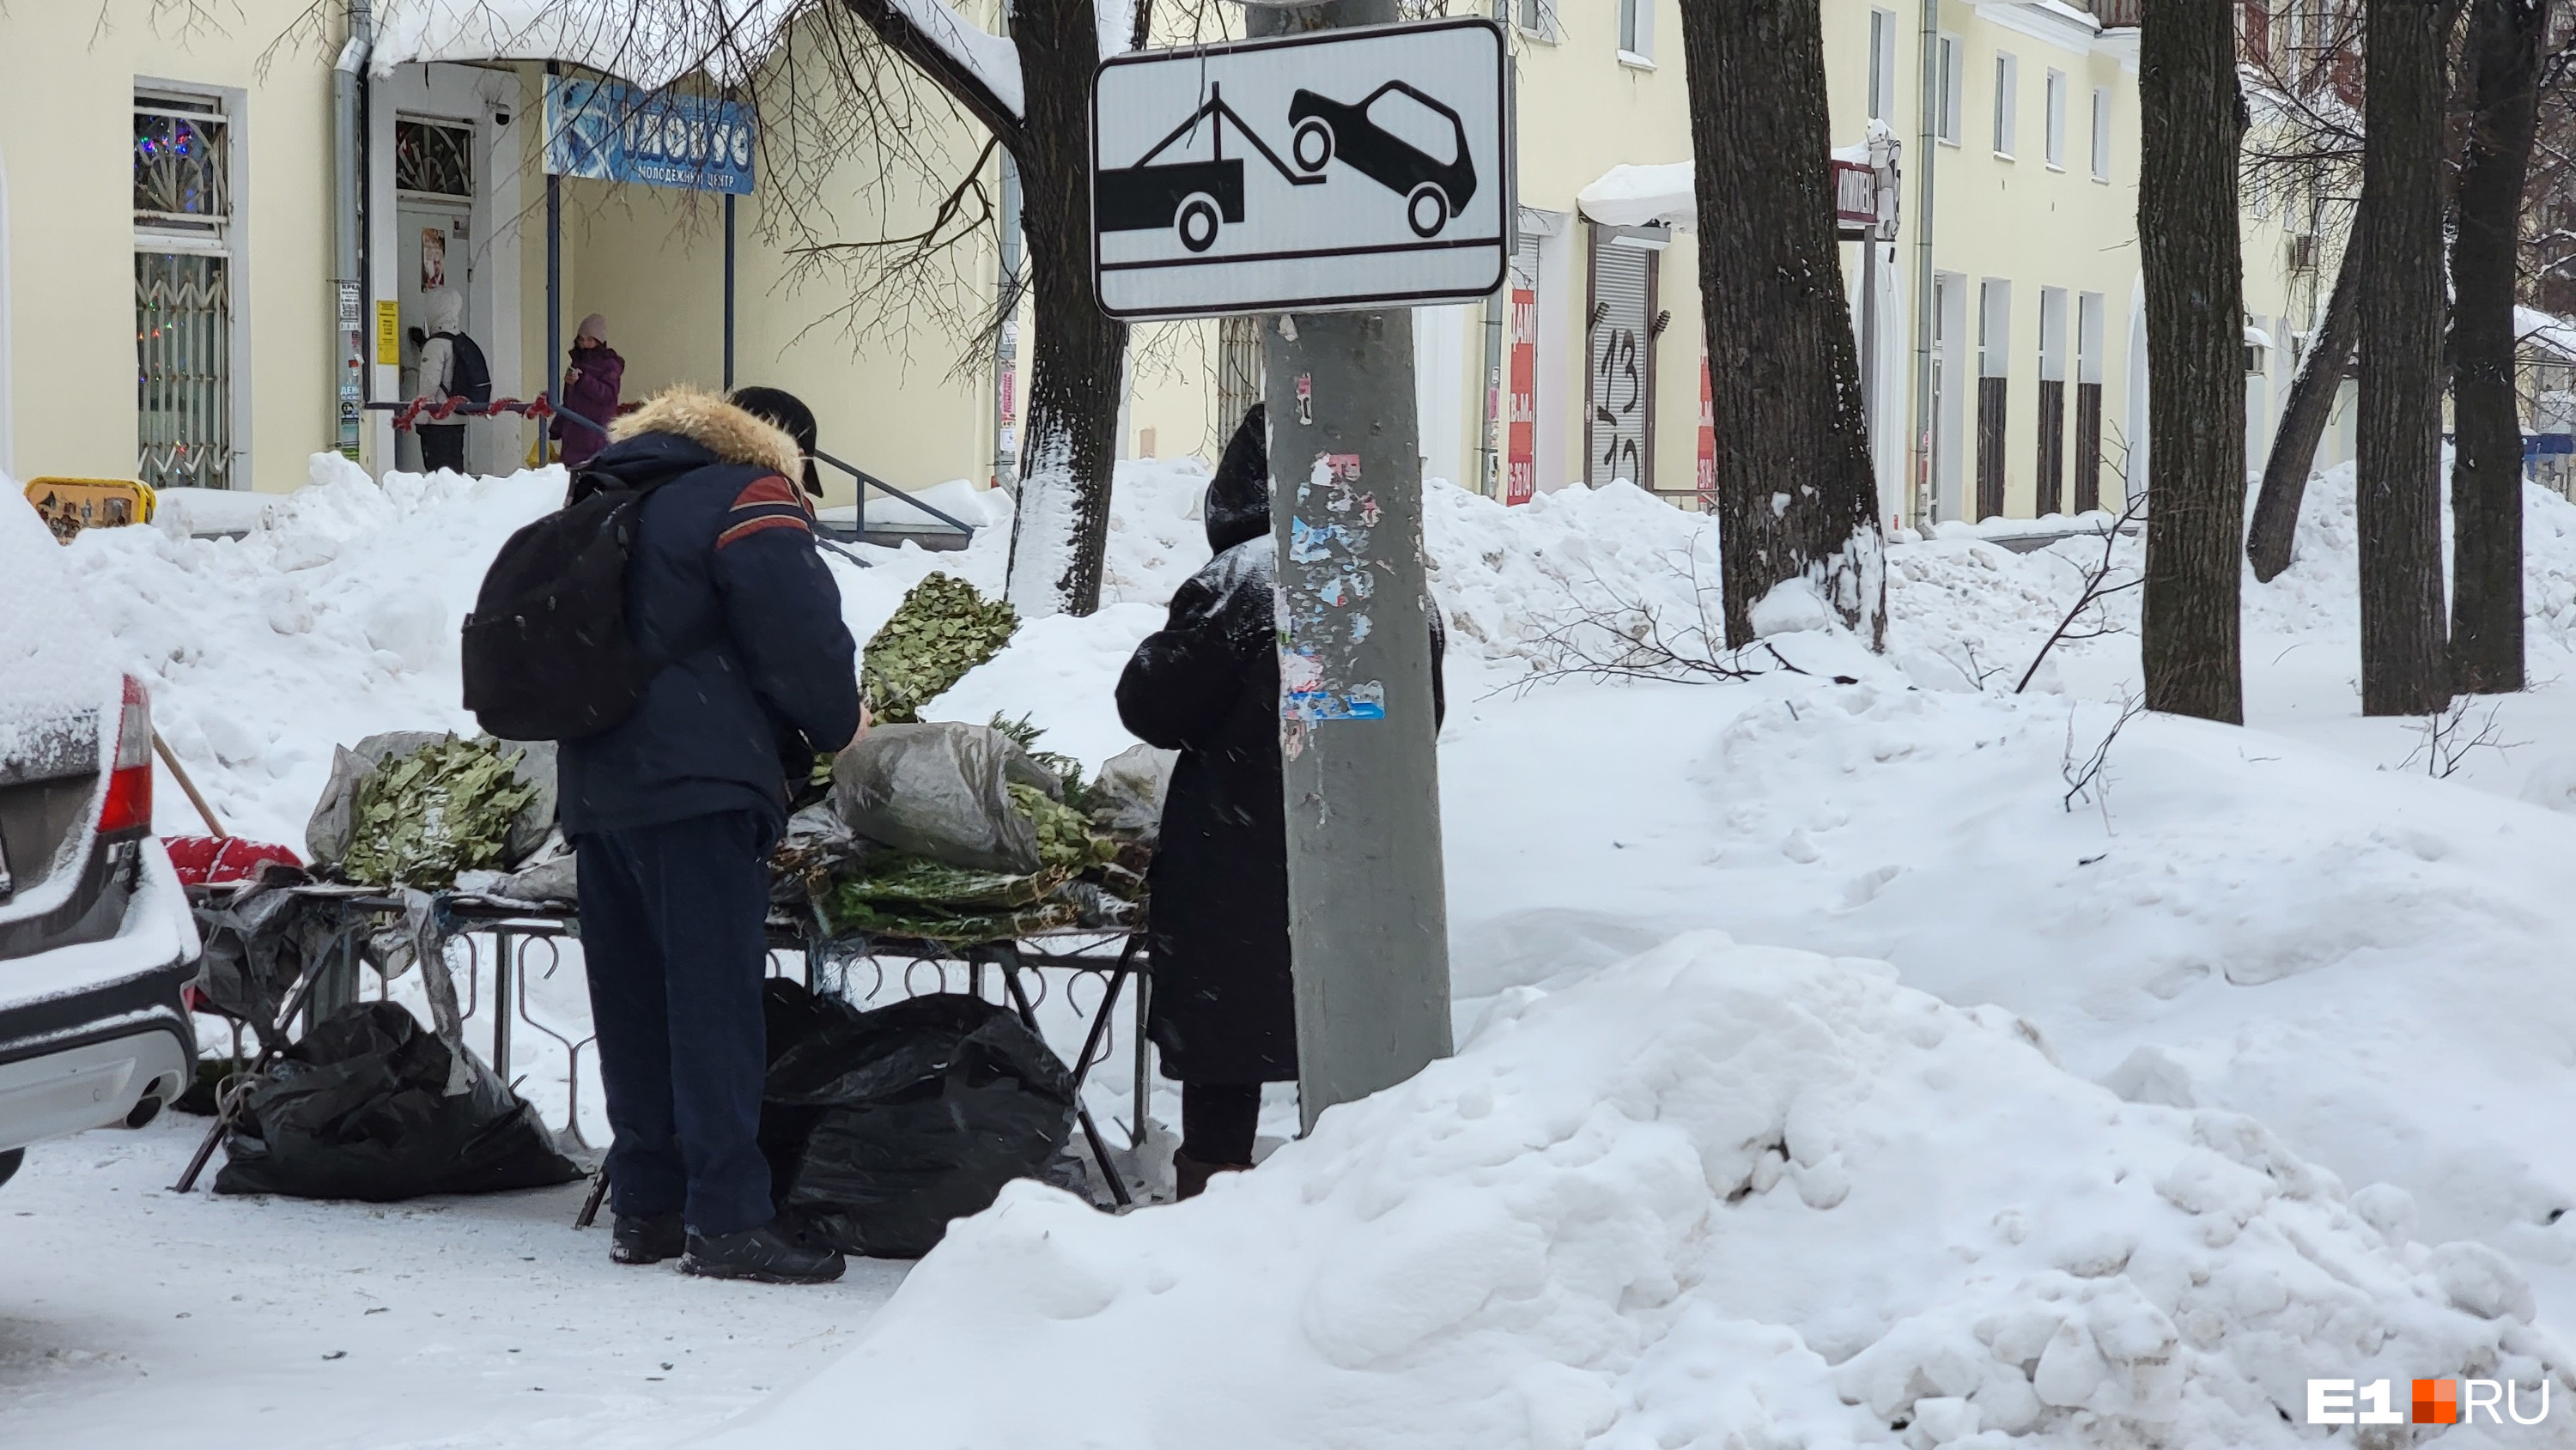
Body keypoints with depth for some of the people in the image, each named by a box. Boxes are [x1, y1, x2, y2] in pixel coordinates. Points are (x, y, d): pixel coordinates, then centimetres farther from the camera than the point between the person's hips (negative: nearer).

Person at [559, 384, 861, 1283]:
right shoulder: (748, 500, -2)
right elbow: (802, 637, -12)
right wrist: (836, 726, 6)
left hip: (597, 788, 8)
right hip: (697, 789, -8)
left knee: (632, 1002, 11)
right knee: (716, 1000, -9)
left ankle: (645, 1207, 15)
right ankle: (727, 1218, -11)